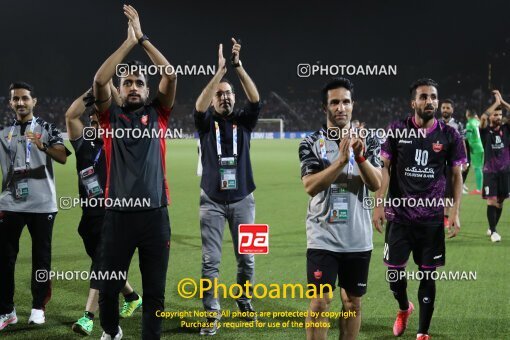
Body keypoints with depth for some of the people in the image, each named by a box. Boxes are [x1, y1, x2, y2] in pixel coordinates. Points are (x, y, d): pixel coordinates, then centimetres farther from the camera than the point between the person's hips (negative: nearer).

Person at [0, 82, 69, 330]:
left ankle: (38, 307, 15)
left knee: (41, 257, 5)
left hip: (42, 204, -2)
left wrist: (42, 147, -30)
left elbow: (63, 158, -14)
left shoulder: (47, 129, 1)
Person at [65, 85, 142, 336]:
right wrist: (93, 91, -6)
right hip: (90, 215, 5)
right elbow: (71, 116, -3)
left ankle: (88, 316, -15)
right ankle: (132, 297, 36)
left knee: (101, 264, -11)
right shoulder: (84, 144, 9)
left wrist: (109, 86, -14)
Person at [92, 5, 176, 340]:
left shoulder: (158, 115, 9)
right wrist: (129, 41, -8)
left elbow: (171, 75, -3)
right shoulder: (110, 117, 7)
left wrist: (143, 38, -2)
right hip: (119, 215, 0)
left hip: (155, 214, 0)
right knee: (108, 287, 9)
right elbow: (99, 80, -9)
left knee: (155, 291, 7)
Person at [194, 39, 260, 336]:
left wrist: (239, 67, -24)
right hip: (212, 200, -1)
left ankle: (244, 301, 31)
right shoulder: (206, 122, 0)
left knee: (247, 258, 9)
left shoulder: (244, 121, 4)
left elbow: (255, 99, -14)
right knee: (210, 261, -3)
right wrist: (220, 71, -28)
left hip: (242, 199, 1)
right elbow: (199, 106, -21)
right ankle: (213, 313, 4)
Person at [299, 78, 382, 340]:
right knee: (320, 303, -4)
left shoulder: (368, 142, 4)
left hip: (358, 238, 2)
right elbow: (310, 186, -15)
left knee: (353, 303, 11)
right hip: (323, 238, -2)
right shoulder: (311, 143, -2)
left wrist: (360, 157, -24)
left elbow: (376, 184, -7)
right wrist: (341, 160, -24)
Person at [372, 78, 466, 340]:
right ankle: (404, 308, 37)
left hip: (432, 217, 0)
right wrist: (378, 204, -5)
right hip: (399, 214, 0)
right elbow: (385, 168, 2)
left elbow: (456, 174, 5)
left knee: (428, 274, 4)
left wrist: (455, 211, -4)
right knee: (394, 271, 4)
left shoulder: (449, 135, -1)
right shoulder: (397, 130, -1)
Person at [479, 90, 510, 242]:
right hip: (490, 171, -3)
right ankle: (493, 231, -2)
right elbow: (483, 117, -23)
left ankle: (492, 228, 22)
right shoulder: (486, 131, -3)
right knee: (492, 201, -8)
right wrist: (496, 102, -15)